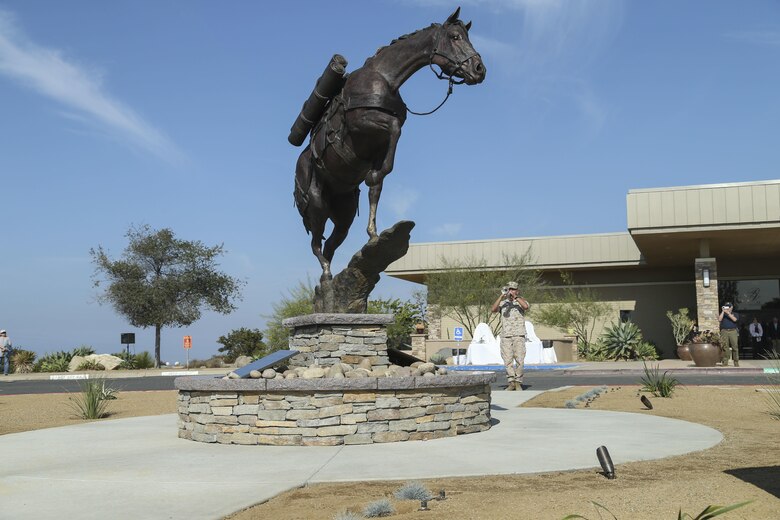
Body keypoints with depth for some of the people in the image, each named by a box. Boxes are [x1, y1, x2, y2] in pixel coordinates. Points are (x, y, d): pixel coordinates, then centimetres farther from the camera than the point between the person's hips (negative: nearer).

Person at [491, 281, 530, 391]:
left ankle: (518, 382, 4)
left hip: (519, 335, -2)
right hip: (505, 335, 2)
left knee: (520, 360, -5)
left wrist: (515, 296, -15)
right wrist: (502, 296, -11)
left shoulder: (521, 301, 8)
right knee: (508, 360, 0)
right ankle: (511, 382, 5)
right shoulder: (503, 303, 13)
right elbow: (493, 309, -7)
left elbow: (526, 306, -16)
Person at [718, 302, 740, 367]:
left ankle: (736, 362, 0)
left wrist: (728, 313, -10)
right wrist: (723, 311, -2)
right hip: (724, 332, 1)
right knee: (725, 348, -4)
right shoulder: (722, 314, 19)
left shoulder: (735, 314, 15)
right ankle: (725, 362, -1)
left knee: (735, 347, -5)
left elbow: (734, 319, -7)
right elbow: (719, 319, 0)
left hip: (733, 331, -1)